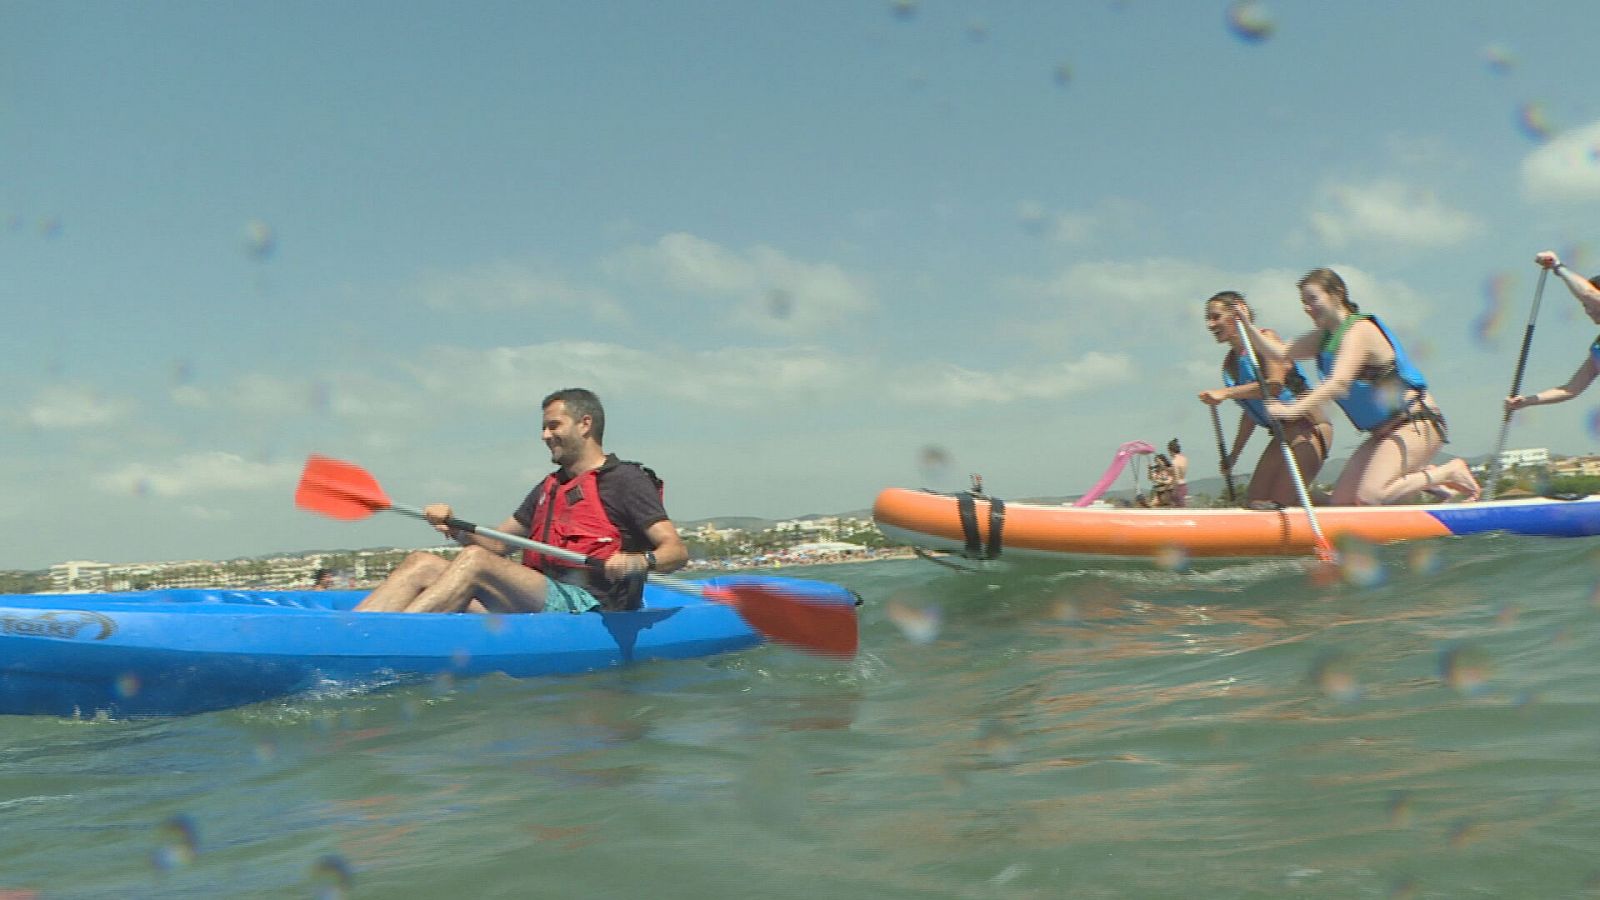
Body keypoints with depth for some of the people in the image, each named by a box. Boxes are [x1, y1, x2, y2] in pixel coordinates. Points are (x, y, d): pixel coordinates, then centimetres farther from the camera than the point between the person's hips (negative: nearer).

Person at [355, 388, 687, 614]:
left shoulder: (624, 480, 2)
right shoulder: (549, 488, 27)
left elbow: (677, 551, -8)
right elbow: (497, 543, 25)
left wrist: (638, 561, -29)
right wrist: (455, 529, 5)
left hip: (586, 607, -8)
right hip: (535, 605, 8)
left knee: (474, 560, -27)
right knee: (422, 563, -6)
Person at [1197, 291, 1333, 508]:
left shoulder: (1266, 338, -11)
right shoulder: (1230, 362, 12)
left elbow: (1274, 385, -26)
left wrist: (1225, 393, -29)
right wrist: (1234, 454, 22)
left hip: (1308, 427, -9)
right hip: (1283, 433, 9)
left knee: (1281, 502, -18)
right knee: (1254, 501, 4)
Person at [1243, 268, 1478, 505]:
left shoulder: (1359, 331, -18)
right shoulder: (1324, 337, 10)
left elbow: (1340, 382, -32)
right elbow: (1281, 353, 2)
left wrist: (1294, 410, -42)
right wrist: (1246, 325, -10)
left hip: (1417, 425, -9)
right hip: (1384, 432, 9)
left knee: (1368, 497, -25)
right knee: (1340, 502, 2)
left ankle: (1451, 472, -5)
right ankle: (1425, 475, 15)